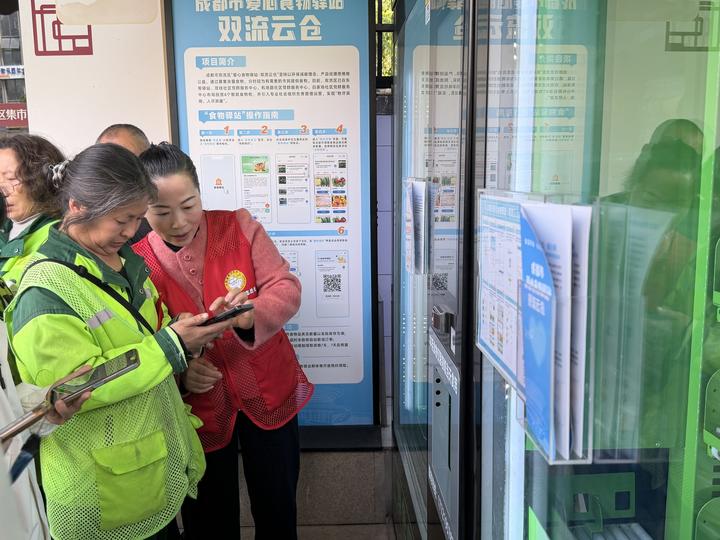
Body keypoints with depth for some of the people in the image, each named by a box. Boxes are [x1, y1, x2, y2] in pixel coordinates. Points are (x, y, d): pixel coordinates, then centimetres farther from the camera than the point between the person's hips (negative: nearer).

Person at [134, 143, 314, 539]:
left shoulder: (238, 226, -8)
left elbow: (285, 287, -14)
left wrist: (250, 315, -35)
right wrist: (176, 369, -24)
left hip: (270, 392, 1)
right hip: (197, 408, 0)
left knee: (278, 508, 18)